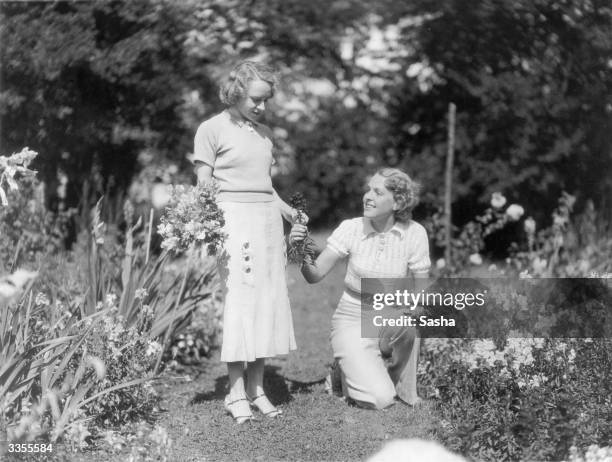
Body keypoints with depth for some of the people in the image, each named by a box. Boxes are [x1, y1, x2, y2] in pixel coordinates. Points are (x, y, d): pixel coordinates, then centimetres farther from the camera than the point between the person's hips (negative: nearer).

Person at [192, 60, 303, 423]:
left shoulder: (265, 133, 16)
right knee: (238, 303, -8)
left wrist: (285, 209, 5)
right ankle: (236, 393, -1)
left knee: (269, 302, 3)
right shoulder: (212, 129, 0)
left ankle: (257, 389, 9)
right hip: (234, 219, -6)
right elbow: (203, 186, -2)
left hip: (269, 220, 6)